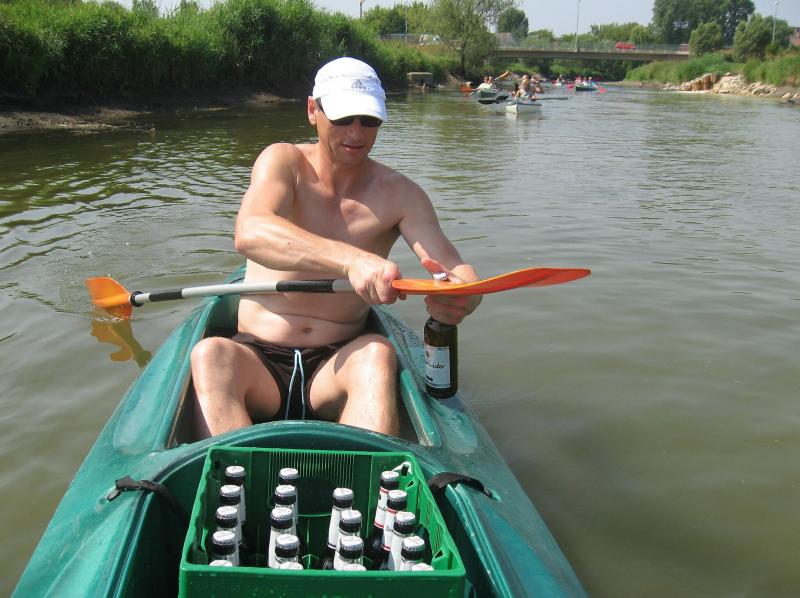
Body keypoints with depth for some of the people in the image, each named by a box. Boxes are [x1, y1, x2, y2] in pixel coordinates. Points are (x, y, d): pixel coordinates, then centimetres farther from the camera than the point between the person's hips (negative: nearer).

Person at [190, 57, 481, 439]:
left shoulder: (398, 194, 3)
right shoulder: (283, 161, -2)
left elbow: (457, 271, -8)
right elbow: (249, 234, -24)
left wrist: (461, 298, -35)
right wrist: (351, 259, -41)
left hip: (334, 369, 1)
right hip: (258, 360, 0)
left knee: (376, 353, -32)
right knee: (210, 355, -32)